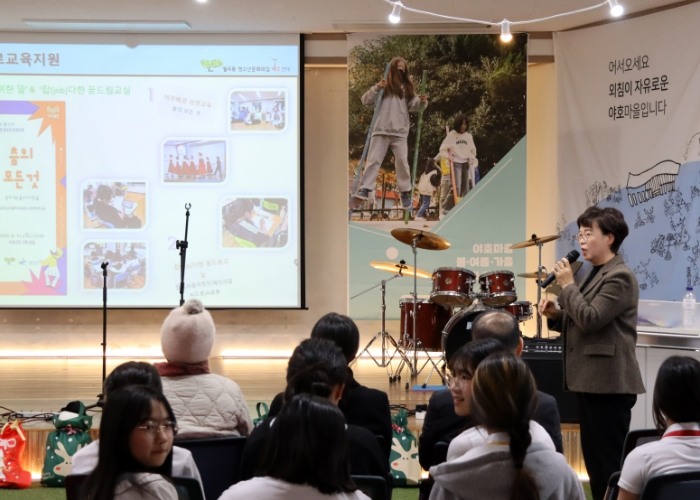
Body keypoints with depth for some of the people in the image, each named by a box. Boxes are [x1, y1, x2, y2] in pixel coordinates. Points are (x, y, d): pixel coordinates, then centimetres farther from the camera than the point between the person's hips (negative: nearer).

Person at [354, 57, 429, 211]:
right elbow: (366, 101, 1)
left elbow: (412, 106, 3)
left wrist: (420, 101, -18)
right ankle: (364, 189, -7)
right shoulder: (384, 85, 6)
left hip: (400, 131, 2)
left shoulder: (407, 87, 13)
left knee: (402, 161, 2)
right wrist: (376, 89, -13)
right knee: (373, 159, -3)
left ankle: (405, 193, 10)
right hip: (381, 130, -2)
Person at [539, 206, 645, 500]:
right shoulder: (596, 274, 17)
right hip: (590, 380, 10)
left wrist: (567, 285, -13)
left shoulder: (620, 277, -13)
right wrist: (556, 316, 5)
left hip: (609, 383, -10)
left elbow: (591, 319, -22)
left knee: (610, 463, -6)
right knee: (594, 461, 13)